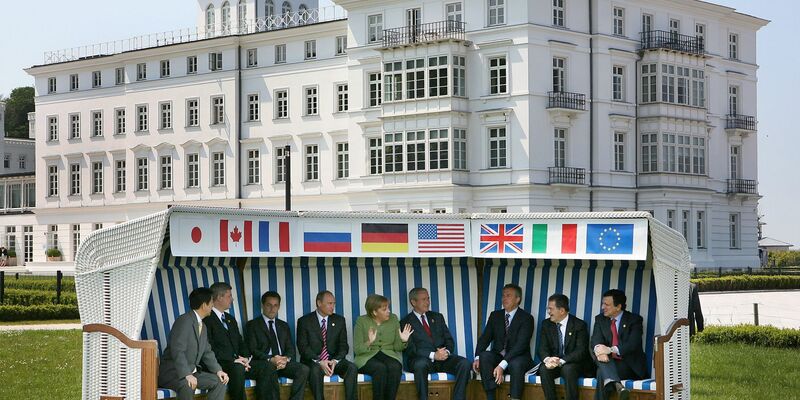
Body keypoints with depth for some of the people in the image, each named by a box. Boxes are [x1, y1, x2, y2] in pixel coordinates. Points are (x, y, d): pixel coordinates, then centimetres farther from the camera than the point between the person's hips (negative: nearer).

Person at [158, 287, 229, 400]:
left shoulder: (203, 327, 15)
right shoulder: (184, 321, -16)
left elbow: (207, 352, 16)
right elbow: (177, 351, -25)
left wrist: (218, 370, -1)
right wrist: (186, 375, -33)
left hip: (192, 371, 9)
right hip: (172, 372, -9)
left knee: (219, 381, -5)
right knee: (187, 385, -37)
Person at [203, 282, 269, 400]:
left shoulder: (230, 319, 23)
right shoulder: (207, 319, -7)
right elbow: (210, 349, -15)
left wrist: (245, 358, 0)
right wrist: (233, 359, -18)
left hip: (237, 362, 8)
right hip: (218, 364, -8)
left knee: (263, 367, -14)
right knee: (238, 368, -36)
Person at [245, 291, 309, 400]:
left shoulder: (284, 326, 24)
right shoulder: (252, 325, 9)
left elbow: (290, 349, 15)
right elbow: (252, 350, -3)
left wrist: (286, 359, -9)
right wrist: (270, 360, -20)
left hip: (283, 362, 4)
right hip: (263, 363, -4)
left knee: (304, 369, -25)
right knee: (270, 368, -40)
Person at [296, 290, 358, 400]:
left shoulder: (339, 320, 11)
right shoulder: (304, 321, 1)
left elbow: (343, 346, 8)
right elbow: (303, 347, -6)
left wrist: (335, 361, -13)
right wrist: (319, 362, -20)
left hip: (334, 360, 3)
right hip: (312, 361, -3)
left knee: (352, 368, -26)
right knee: (316, 370, -38)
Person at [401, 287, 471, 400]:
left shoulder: (437, 317, 20)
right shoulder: (406, 323, 4)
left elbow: (449, 340, 15)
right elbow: (410, 349, -7)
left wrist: (447, 351, -9)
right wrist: (433, 355, -20)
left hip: (443, 357, 4)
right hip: (422, 359, -4)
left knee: (464, 363, -24)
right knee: (420, 365, -40)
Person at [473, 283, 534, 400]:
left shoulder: (526, 318, -7)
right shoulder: (495, 315, 10)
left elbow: (521, 344, -18)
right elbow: (485, 338, 5)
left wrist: (503, 365, -30)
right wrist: (477, 358, -16)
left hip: (518, 358, -4)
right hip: (498, 356, 4)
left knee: (516, 364, -38)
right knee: (484, 356, -28)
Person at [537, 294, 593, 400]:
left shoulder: (579, 325, -9)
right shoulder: (546, 324, 6)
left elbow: (581, 351, -17)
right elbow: (542, 348, -1)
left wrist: (561, 361, -31)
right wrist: (547, 359, -26)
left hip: (574, 364, -4)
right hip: (553, 363, 4)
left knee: (568, 369, -36)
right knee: (544, 369, -28)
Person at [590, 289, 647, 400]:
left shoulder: (634, 320, -3)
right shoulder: (600, 319, 11)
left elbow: (633, 344, -18)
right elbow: (596, 340, -5)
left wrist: (610, 349, -33)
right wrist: (598, 350, -31)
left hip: (630, 365, -4)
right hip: (609, 363, 4)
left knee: (602, 373, -34)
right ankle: (616, 384, -55)